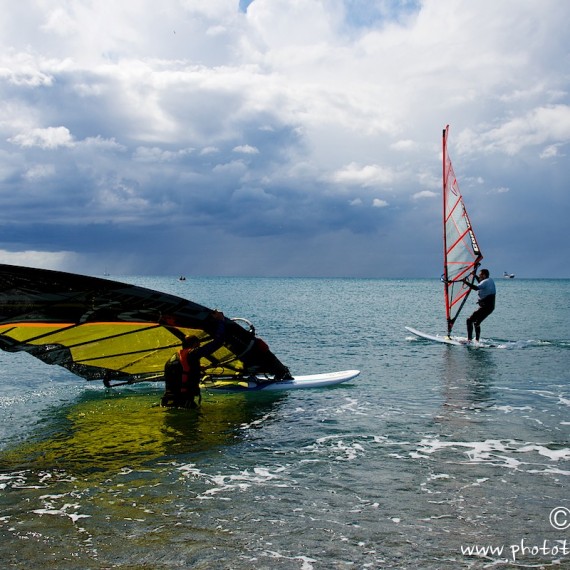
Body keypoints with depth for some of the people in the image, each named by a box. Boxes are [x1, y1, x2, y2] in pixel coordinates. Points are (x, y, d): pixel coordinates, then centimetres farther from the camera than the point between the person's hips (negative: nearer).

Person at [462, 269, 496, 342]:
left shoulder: (486, 282, -14)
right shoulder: (490, 280, 15)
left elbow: (476, 288, -33)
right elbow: (481, 284, 37)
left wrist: (466, 282, -33)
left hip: (485, 307, -10)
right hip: (490, 307, 10)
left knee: (470, 320, -9)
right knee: (476, 323, 20)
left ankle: (469, 339, -16)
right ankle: (477, 340, 22)